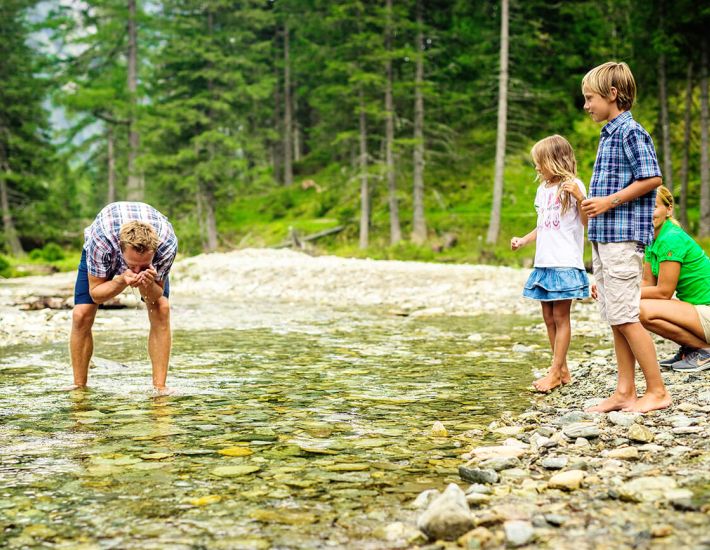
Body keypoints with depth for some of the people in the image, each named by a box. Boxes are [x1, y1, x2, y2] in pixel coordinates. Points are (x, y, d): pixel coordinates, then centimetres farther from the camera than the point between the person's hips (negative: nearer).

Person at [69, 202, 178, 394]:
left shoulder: (167, 243, -41)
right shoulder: (100, 241, -44)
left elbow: (157, 295, -25)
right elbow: (95, 293, -29)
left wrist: (147, 283, -48)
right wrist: (122, 281, -49)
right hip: (104, 253, 0)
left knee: (161, 309, -21)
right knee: (81, 315, -13)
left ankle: (159, 386, -14)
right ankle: (79, 386, 5)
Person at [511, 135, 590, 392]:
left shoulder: (572, 186, -6)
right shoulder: (542, 190, 16)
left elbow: (587, 222, -11)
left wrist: (578, 197, -24)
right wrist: (523, 240, 10)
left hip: (565, 263, -8)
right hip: (543, 263, 8)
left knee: (561, 318, -3)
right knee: (549, 318, 9)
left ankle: (555, 372, 1)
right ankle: (562, 370, 16)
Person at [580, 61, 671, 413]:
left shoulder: (630, 132, -10)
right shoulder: (609, 134, 19)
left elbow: (652, 179, -17)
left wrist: (609, 201, -17)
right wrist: (593, 202, 15)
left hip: (623, 236, -10)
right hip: (604, 238, 10)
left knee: (625, 318, -7)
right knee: (615, 320, 9)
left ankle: (657, 391, 1)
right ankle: (624, 393, 13)